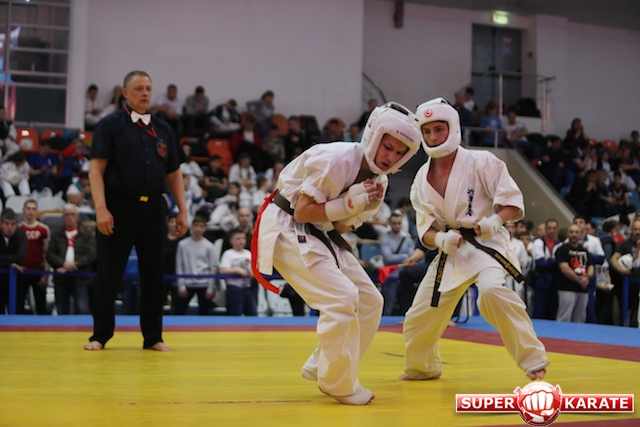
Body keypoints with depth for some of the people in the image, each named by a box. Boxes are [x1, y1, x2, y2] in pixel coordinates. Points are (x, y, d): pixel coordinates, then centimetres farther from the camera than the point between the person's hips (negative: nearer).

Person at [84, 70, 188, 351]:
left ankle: (153, 337, 17)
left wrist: (182, 210, 8)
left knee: (153, 274, 7)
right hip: (119, 206, -4)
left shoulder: (163, 130, 13)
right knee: (109, 275, 2)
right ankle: (100, 336, 13)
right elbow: (96, 169, -6)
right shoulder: (111, 125, 0)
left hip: (153, 209, 4)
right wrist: (101, 208, -16)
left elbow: (174, 174, 16)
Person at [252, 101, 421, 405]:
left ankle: (320, 367, 18)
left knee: (369, 301, 5)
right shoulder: (336, 160, -25)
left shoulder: (379, 182, 1)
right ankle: (338, 385, -5)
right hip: (288, 229, -9)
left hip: (321, 235, 9)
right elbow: (302, 211, -24)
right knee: (341, 297, -21)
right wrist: (349, 202, -26)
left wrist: (366, 205, -14)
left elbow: (341, 226, 3)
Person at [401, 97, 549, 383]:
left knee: (492, 290, -37)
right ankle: (423, 367, 41)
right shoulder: (422, 179, 4)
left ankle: (533, 360, -22)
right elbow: (425, 228, 5)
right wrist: (439, 239, -18)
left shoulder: (481, 162, -11)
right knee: (419, 317, 9)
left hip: (485, 244, -6)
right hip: (451, 252, 6)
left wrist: (495, 220, -30)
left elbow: (513, 201, -9)